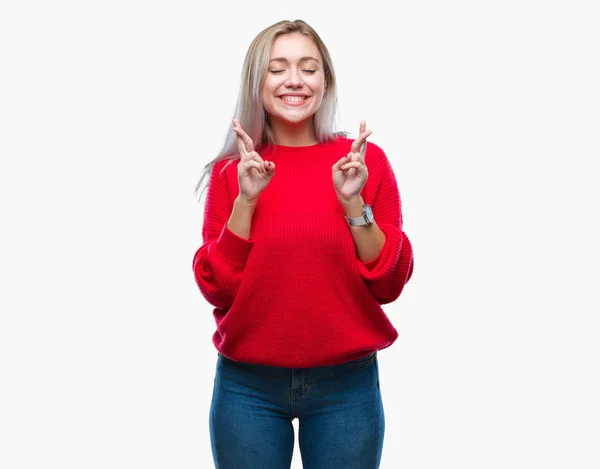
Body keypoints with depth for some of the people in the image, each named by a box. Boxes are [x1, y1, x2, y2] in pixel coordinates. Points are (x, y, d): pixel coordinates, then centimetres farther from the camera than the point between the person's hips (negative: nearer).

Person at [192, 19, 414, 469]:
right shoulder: (231, 169, -1)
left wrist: (354, 203, -16)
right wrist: (245, 199, -15)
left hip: (347, 385, 0)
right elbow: (217, 289, -5)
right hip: (248, 386, 0)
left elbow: (389, 285, -4)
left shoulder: (366, 160, -2)